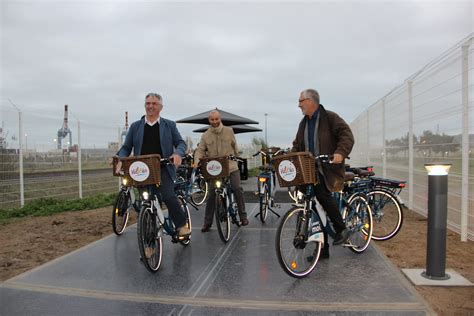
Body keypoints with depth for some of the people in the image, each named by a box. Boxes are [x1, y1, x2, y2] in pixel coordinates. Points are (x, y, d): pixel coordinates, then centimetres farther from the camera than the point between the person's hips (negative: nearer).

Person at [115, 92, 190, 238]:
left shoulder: (169, 125, 8)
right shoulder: (135, 126, 11)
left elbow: (180, 143, 5)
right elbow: (126, 147, 11)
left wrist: (178, 153, -18)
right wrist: (121, 160, -9)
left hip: (163, 169, -2)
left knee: (168, 196, -21)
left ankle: (182, 225, -4)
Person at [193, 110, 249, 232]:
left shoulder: (229, 131, 4)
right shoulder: (205, 135, 3)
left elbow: (235, 146, 12)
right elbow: (200, 150, -3)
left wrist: (236, 158, 14)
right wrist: (197, 161, -20)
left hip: (231, 167, 0)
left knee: (237, 189, -9)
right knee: (211, 194, 0)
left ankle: (243, 216, 9)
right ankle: (207, 222, 10)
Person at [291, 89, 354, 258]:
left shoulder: (330, 117, -3)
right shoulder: (303, 123, 18)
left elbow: (347, 135, -12)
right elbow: (297, 146, 21)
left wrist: (340, 153, -28)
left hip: (329, 168, -7)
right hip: (310, 170, 7)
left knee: (322, 194, -29)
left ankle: (341, 229, -5)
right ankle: (322, 248, 16)